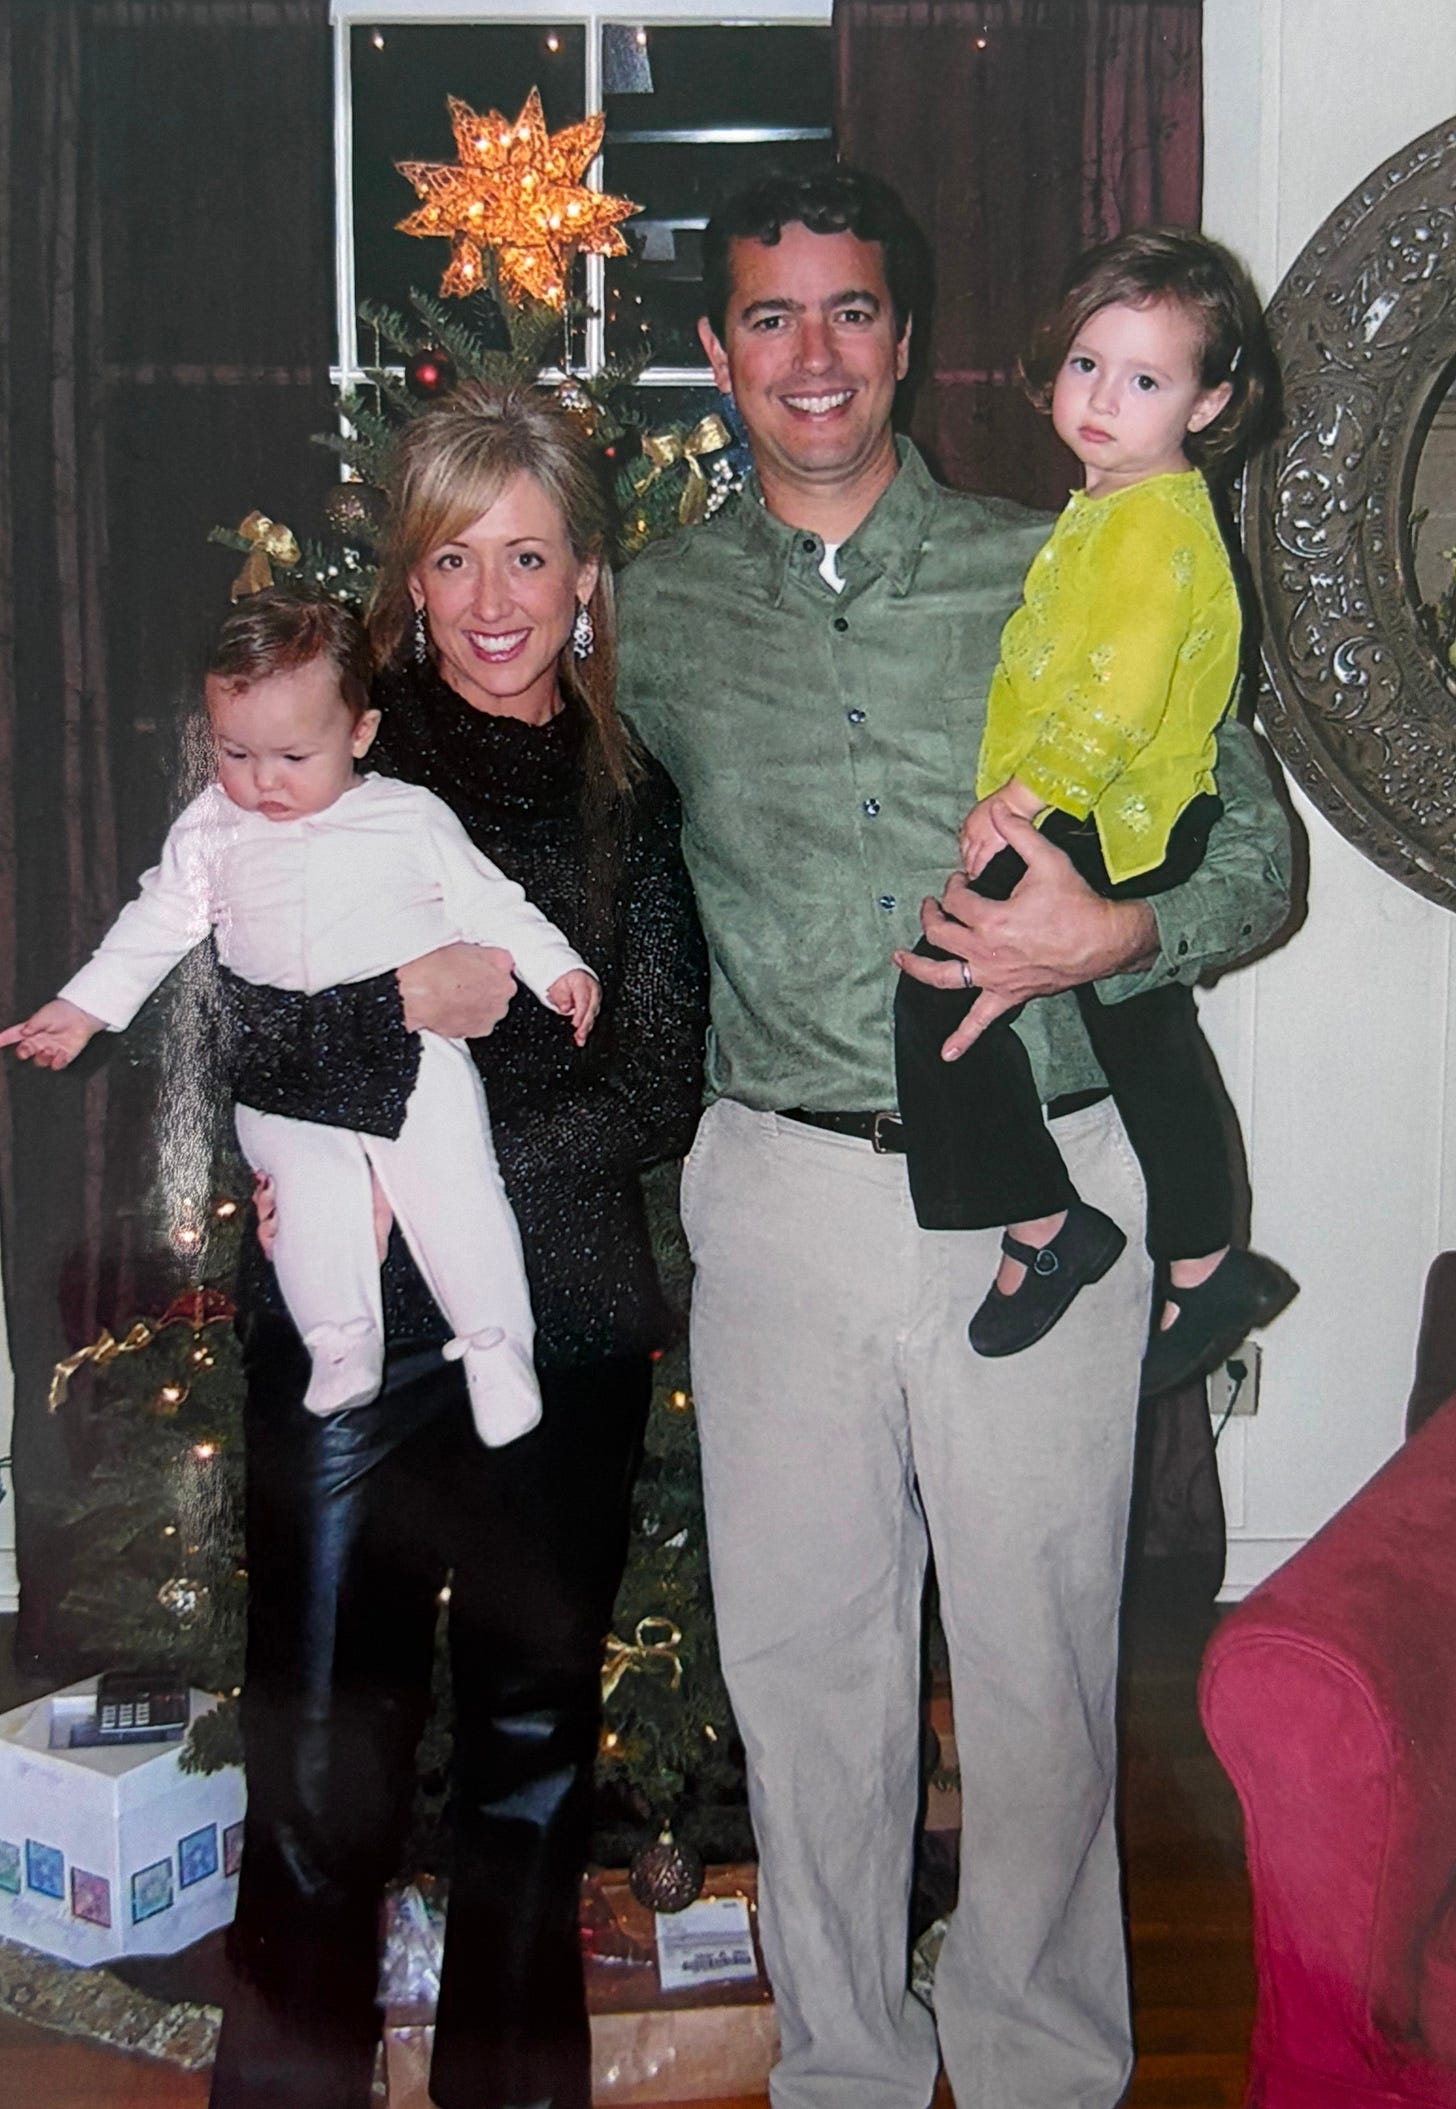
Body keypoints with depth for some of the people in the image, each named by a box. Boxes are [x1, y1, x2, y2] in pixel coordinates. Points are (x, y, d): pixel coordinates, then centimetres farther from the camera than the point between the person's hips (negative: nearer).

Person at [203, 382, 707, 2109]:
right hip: (349, 1319, -2)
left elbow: (660, 1090, 1)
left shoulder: (638, 800, 7)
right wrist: (394, 997, -20)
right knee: (323, 1754, 4)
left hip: (567, 1325, 2)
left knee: (535, 1735, 14)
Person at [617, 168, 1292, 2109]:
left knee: (1042, 1661, 7)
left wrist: (1115, 937, -15)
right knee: (802, 1659, 10)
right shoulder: (657, 612, 8)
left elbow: (1256, 847, 3)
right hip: (783, 1197, 2)